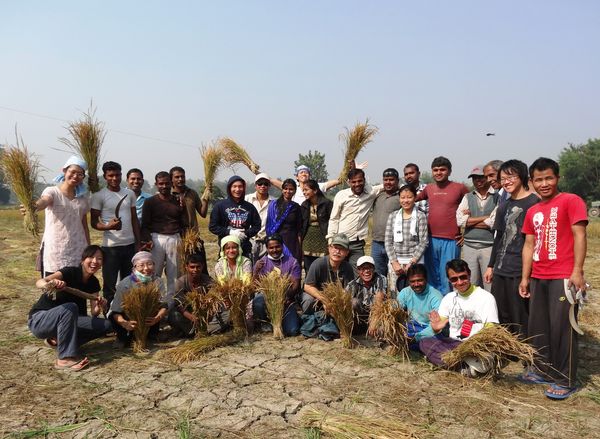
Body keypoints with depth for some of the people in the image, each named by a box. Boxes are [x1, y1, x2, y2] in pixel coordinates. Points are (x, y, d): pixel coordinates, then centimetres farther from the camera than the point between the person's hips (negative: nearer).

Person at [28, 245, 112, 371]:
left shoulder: (93, 283, -2)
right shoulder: (70, 272, -20)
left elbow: (93, 314, -6)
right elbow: (39, 282, -38)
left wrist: (98, 307, -28)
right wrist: (48, 285, -61)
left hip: (63, 321, 6)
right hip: (39, 320, -6)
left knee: (105, 326, -9)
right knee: (70, 308, -36)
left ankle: (57, 339, 3)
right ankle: (65, 358, -30)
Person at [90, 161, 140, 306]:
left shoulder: (130, 193, 9)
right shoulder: (99, 196, -4)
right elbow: (94, 222, -4)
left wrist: (138, 243, 8)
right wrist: (108, 226, -25)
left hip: (130, 245, 4)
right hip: (110, 247, -4)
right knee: (109, 285, 4)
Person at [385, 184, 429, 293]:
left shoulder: (421, 217, 0)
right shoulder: (393, 216, 8)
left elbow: (423, 242, -4)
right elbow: (388, 241, 6)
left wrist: (411, 263, -10)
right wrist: (394, 262, -4)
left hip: (414, 262, -2)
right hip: (395, 261, 2)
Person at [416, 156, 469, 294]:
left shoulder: (460, 188, -1)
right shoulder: (429, 188, 10)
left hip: (451, 241, -4)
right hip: (431, 239, 4)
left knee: (446, 279, -2)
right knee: (432, 278, 11)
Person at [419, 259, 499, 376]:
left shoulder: (486, 297, -2)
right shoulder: (448, 298, 12)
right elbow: (438, 325, 7)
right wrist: (436, 327, -18)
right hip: (453, 343, 5)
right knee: (424, 343, -20)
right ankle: (466, 366, -27)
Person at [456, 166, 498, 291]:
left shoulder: (497, 197, 0)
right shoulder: (467, 197, 11)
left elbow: (493, 223, -11)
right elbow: (460, 221, -3)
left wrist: (470, 220, -3)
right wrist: (486, 217, -5)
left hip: (489, 246, -3)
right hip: (469, 246, 4)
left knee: (490, 287, -1)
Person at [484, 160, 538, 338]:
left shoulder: (534, 202, -7)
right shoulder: (504, 207, 14)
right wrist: (491, 265, 19)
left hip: (521, 271, -7)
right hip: (500, 270, 7)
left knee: (521, 318, 0)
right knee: (500, 317, 13)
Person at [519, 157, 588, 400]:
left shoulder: (571, 201, -5)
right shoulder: (532, 211, 14)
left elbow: (579, 236, -11)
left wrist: (577, 271, -17)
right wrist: (525, 277, 11)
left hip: (563, 278, -7)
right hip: (538, 278, 7)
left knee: (561, 328, -2)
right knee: (537, 327, 13)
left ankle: (565, 380, 10)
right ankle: (546, 371, 27)